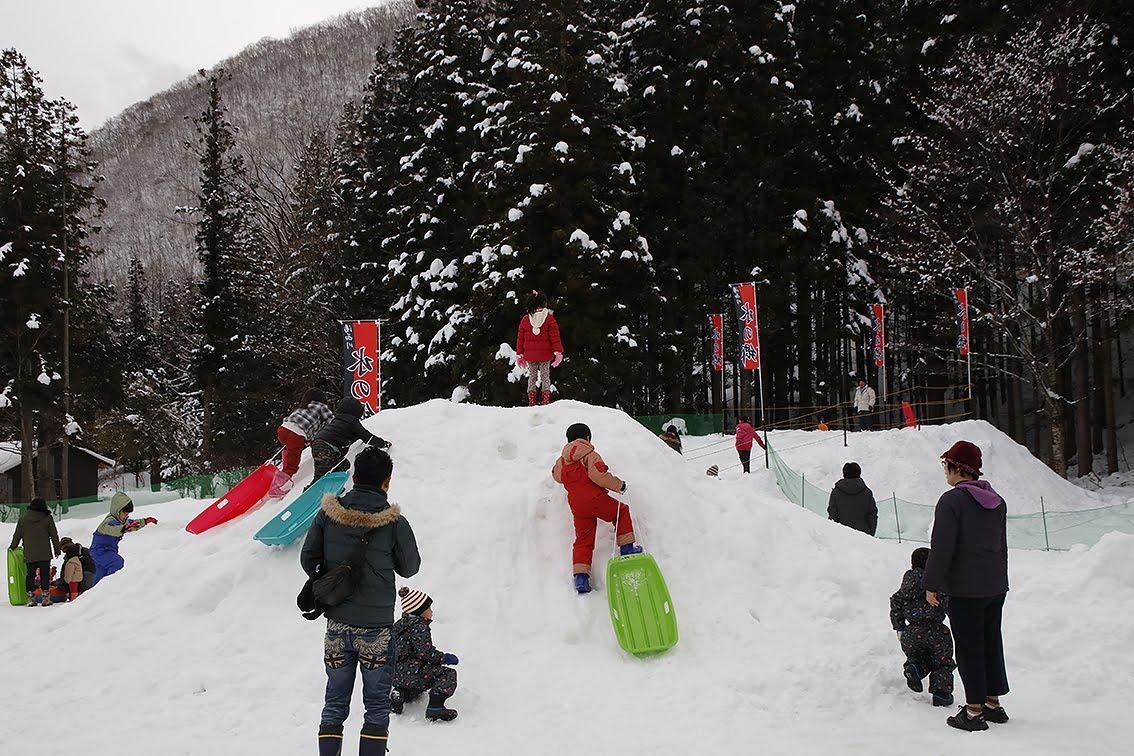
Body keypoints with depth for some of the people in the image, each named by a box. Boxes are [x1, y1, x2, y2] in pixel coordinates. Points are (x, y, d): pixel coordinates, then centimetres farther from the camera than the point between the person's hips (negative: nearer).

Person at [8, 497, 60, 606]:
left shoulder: (23, 518, 5)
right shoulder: (47, 518, -1)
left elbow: (17, 535, 10)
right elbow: (54, 535, 2)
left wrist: (12, 547, 24)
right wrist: (57, 550, 8)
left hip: (29, 553, 2)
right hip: (44, 553, -2)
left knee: (30, 574, 8)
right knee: (44, 574, 1)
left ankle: (30, 598, 6)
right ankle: (45, 598, -2)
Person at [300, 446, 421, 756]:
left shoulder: (328, 513, -6)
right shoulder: (394, 522, -15)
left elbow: (307, 559, 3)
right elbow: (409, 568, 0)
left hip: (337, 625, 3)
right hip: (376, 628, -3)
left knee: (335, 704, 15)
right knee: (377, 707, 10)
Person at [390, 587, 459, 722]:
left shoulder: (400, 625, 20)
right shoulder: (419, 627, -11)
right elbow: (425, 652, -19)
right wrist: (445, 658, -6)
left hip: (395, 674, 10)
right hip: (409, 672, -10)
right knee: (449, 674, -9)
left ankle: (400, 693, 14)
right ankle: (435, 707, -25)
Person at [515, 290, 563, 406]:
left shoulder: (525, 320, 1)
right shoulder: (549, 319, -7)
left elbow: (520, 339, 6)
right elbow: (555, 337, -8)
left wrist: (519, 355, 13)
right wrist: (558, 352, -4)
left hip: (529, 355, 2)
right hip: (545, 355, -2)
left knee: (532, 377, 10)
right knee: (545, 376, 6)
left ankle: (531, 402, 7)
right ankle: (546, 401, 2)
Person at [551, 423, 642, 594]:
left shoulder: (561, 461, 14)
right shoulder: (590, 454, -5)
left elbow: (556, 476, 31)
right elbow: (599, 474, -18)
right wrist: (619, 485, -8)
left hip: (576, 506, 5)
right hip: (596, 498, -5)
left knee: (583, 540, 9)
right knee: (622, 512, 19)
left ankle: (581, 577, -2)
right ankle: (627, 548, 13)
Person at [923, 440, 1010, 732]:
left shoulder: (952, 500, -15)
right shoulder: (997, 501, 9)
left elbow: (941, 547, -17)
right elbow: (1002, 546, 17)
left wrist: (932, 584, -10)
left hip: (965, 590, -7)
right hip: (996, 587, 8)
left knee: (969, 647, -1)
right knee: (992, 643, 16)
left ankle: (974, 711, 3)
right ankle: (993, 703, 24)